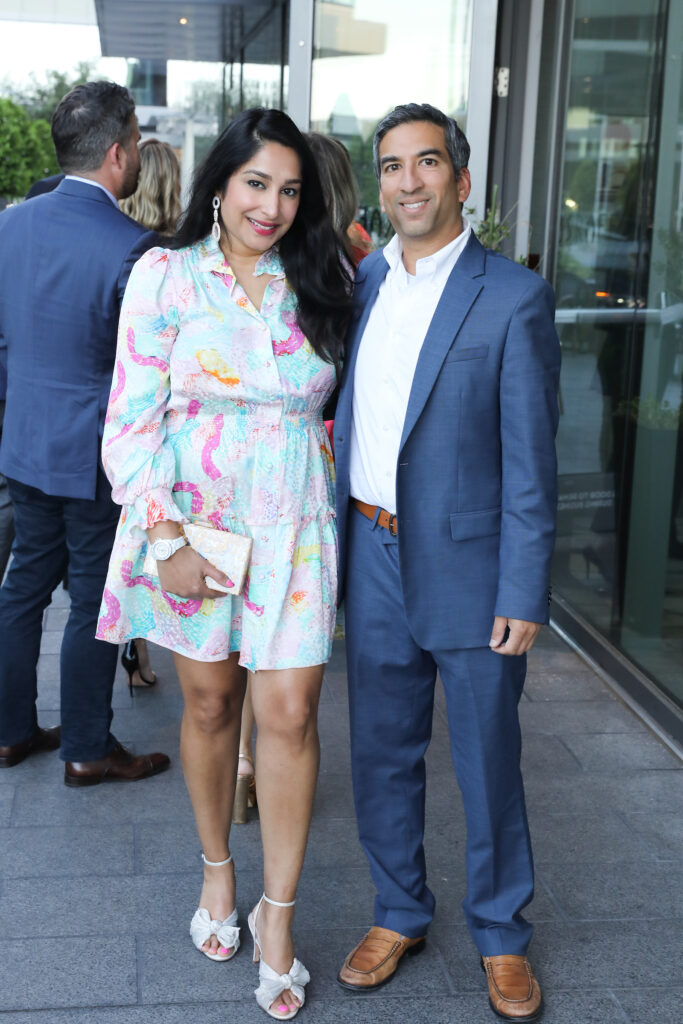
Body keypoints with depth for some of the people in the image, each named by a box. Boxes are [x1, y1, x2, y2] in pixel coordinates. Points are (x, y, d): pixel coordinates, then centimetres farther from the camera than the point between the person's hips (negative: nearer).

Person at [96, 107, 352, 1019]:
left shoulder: (317, 285, 6)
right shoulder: (166, 276, -4)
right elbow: (132, 423, -7)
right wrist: (166, 542, -13)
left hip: (293, 526, 2)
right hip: (194, 524, -1)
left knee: (289, 712, -1)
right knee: (210, 703, 12)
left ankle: (278, 912, 14)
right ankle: (217, 868, 35)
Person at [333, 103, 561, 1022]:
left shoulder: (513, 298, -9)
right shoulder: (360, 283, 7)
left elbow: (530, 460, -11)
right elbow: (342, 420, 12)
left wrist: (523, 596, -13)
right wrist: (336, 549, 8)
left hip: (469, 569, -4)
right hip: (373, 562, 5)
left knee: (488, 765, 9)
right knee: (382, 755, 16)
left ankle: (501, 935, 31)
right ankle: (399, 914, 36)